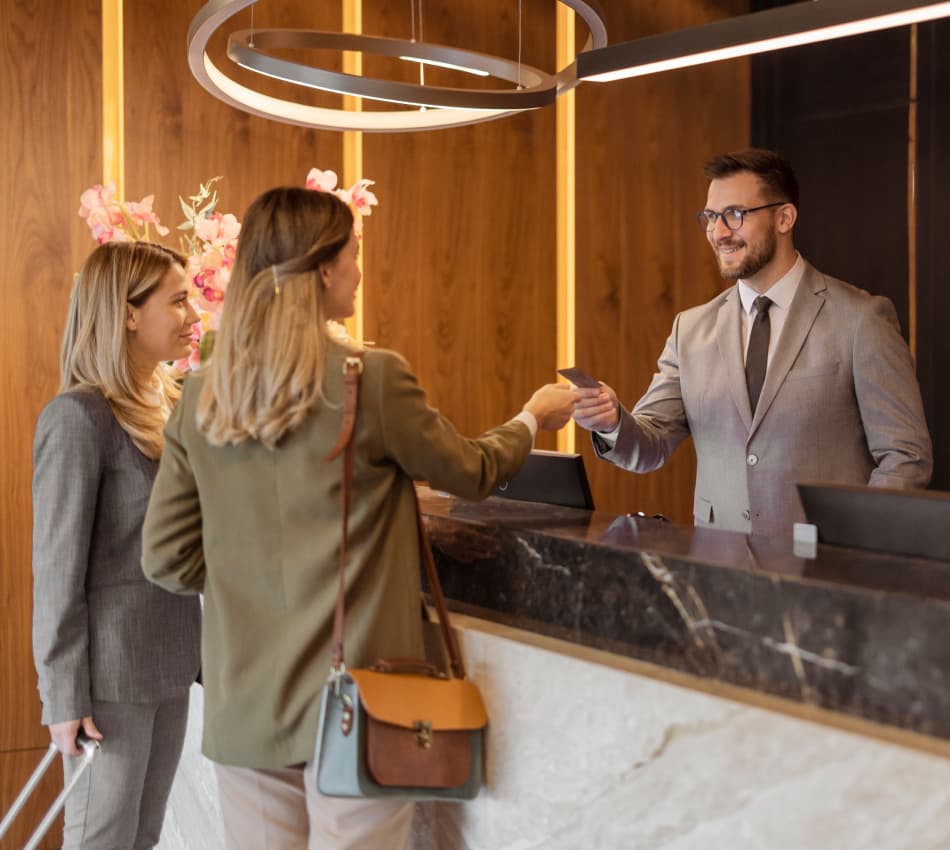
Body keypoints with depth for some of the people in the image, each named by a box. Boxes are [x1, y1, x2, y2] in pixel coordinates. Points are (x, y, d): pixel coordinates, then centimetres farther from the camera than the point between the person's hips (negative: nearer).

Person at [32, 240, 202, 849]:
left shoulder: (170, 406, 10)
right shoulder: (80, 416, -14)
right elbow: (58, 568, -14)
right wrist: (65, 695, -15)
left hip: (170, 662, 7)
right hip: (113, 670, -7)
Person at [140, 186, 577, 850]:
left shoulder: (201, 399, 1)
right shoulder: (374, 379, -12)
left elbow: (168, 558, 5)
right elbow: (473, 473, 4)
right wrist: (533, 420, 23)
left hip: (243, 710, 5)